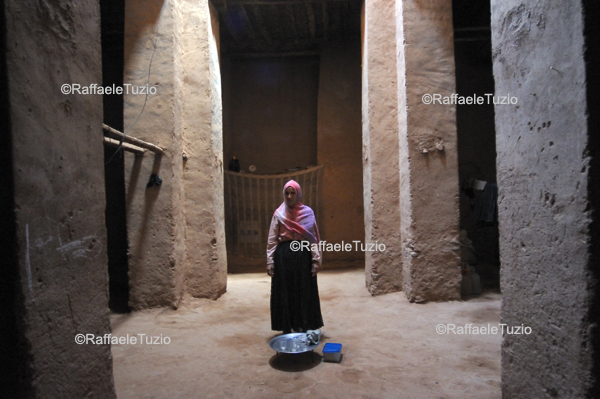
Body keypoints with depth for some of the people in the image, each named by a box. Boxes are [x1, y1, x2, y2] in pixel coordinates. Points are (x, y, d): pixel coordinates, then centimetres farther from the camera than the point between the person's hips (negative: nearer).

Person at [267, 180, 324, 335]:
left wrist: (316, 259, -6)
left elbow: (313, 238, 2)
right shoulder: (279, 214, 5)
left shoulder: (307, 212, 4)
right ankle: (287, 328, 17)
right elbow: (272, 240, 2)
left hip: (303, 255, 0)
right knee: (285, 293, 5)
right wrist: (270, 261, -5)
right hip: (284, 255, 0)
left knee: (305, 292, 5)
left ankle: (304, 327, 19)